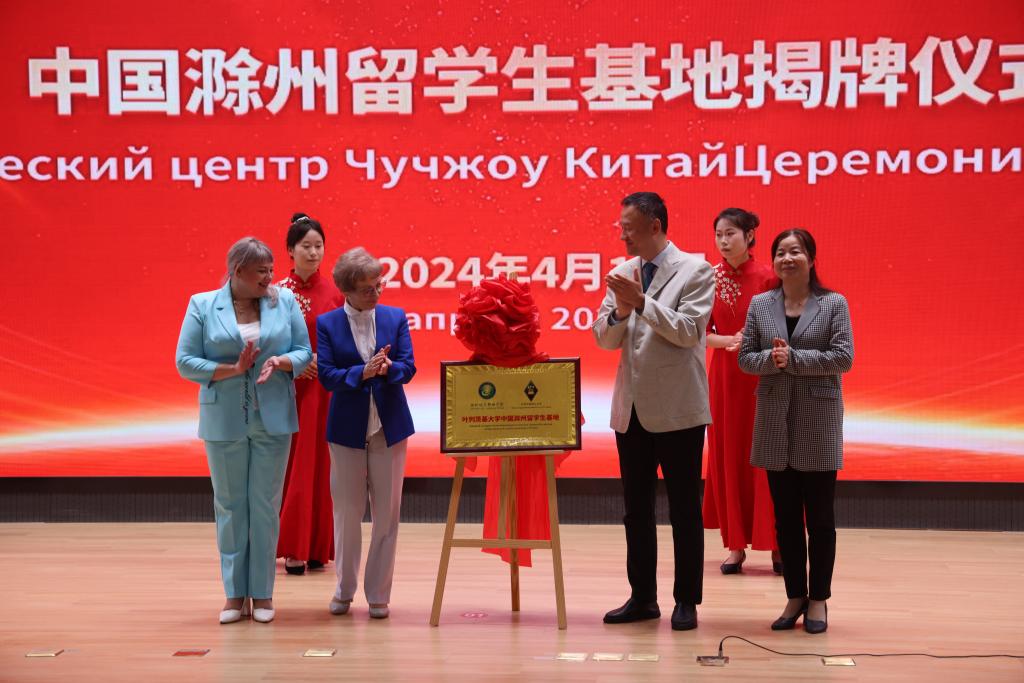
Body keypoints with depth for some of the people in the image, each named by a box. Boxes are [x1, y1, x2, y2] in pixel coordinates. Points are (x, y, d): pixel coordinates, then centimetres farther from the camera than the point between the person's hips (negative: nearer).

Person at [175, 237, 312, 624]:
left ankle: (262, 592, 12)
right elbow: (186, 362, -5)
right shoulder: (202, 306, -1)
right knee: (229, 504, 5)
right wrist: (233, 369, -16)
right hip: (224, 421, 0)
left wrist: (280, 362, -18)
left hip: (272, 419, 1)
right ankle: (235, 593, 13)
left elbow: (304, 352, 3)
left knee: (265, 504, 4)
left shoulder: (284, 301, 2)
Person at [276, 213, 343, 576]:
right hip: (288, 388, -1)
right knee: (291, 465, 0)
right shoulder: (277, 293, 0)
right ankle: (292, 547, 6)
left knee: (320, 465, 3)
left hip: (326, 390, 1)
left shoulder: (334, 293, 4)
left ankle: (317, 547, 12)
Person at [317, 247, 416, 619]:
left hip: (390, 426, 1)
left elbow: (408, 368, -4)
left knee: (387, 513, 4)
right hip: (347, 427, -1)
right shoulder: (327, 324, -2)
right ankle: (344, 590, 23)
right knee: (347, 512, 7)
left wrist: (388, 368, -26)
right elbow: (326, 375, -9)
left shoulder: (396, 318, 1)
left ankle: (378, 594, 14)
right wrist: (362, 372, -24)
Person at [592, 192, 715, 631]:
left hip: (677, 410, -5)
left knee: (684, 509, 3)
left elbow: (688, 331, -15)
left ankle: (687, 602, 11)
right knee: (636, 509, 11)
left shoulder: (695, 271, -6)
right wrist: (621, 308, -14)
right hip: (632, 409, 6)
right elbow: (605, 338, 6)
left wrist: (642, 302, -21)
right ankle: (642, 598, 21)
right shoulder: (623, 272, 9)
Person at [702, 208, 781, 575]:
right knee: (728, 454, 4)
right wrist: (728, 341, -16)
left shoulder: (767, 277, -7)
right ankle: (735, 544, 12)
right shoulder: (711, 278, 1)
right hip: (725, 376, 3)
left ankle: (776, 544, 7)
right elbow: (702, 332, 2)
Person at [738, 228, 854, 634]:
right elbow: (745, 357, 6)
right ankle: (795, 596, 18)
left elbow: (843, 358, -9)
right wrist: (771, 359, -15)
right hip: (775, 421, 3)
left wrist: (794, 359, -17)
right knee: (785, 516, 8)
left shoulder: (834, 304, -1)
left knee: (819, 515, 3)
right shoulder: (760, 305, 8)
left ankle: (818, 600, 14)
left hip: (818, 420, -3)